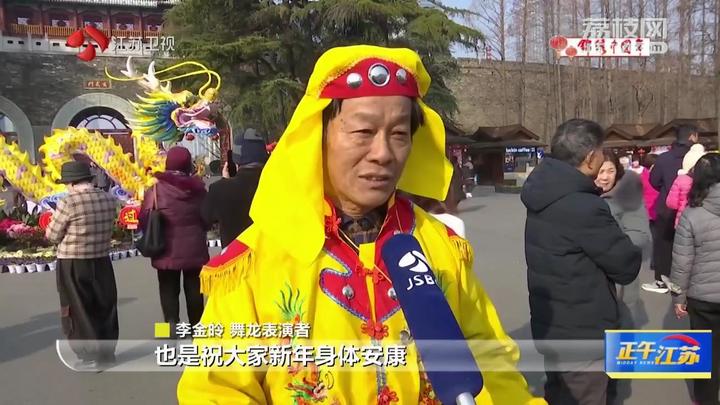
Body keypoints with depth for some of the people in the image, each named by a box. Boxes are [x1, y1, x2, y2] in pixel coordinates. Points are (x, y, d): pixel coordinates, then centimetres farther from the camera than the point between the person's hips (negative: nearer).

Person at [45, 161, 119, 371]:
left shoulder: (68, 202, -17)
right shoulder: (109, 200, -1)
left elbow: (52, 236, -8)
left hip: (73, 265, -5)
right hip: (102, 262, 5)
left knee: (79, 311, 7)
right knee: (105, 308, 16)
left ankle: (92, 357, 11)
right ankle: (107, 352, 27)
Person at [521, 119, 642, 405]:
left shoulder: (544, 194, 1)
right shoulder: (585, 207, -26)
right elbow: (627, 266, -16)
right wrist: (630, 249, 4)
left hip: (549, 326, 8)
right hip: (582, 334, -8)